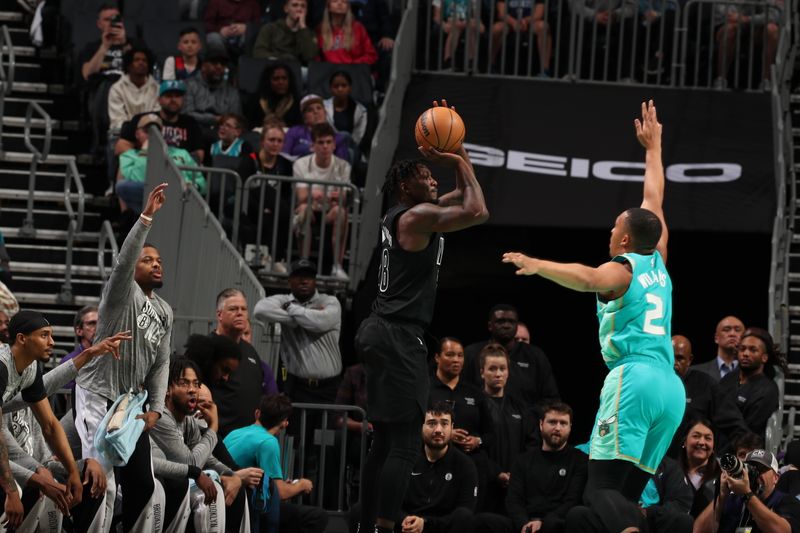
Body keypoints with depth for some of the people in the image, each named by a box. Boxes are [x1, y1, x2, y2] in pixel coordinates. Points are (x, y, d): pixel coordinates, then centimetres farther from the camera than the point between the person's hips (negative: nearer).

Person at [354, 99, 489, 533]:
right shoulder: (417, 215, -10)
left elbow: (464, 195, 30)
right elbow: (477, 211, -21)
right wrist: (460, 162, -8)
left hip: (384, 332, 11)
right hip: (400, 337, -11)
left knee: (384, 441, 13)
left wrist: (458, 155, 18)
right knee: (404, 444, -13)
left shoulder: (403, 215, 19)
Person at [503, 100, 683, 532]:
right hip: (671, 387, 8)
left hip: (635, 379, -7)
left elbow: (587, 278, -25)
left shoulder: (621, 270, 1)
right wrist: (653, 146, 45)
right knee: (628, 495, 8)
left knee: (601, 489, -16)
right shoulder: (657, 262, 19)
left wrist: (538, 265, -35)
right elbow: (654, 199, 34)